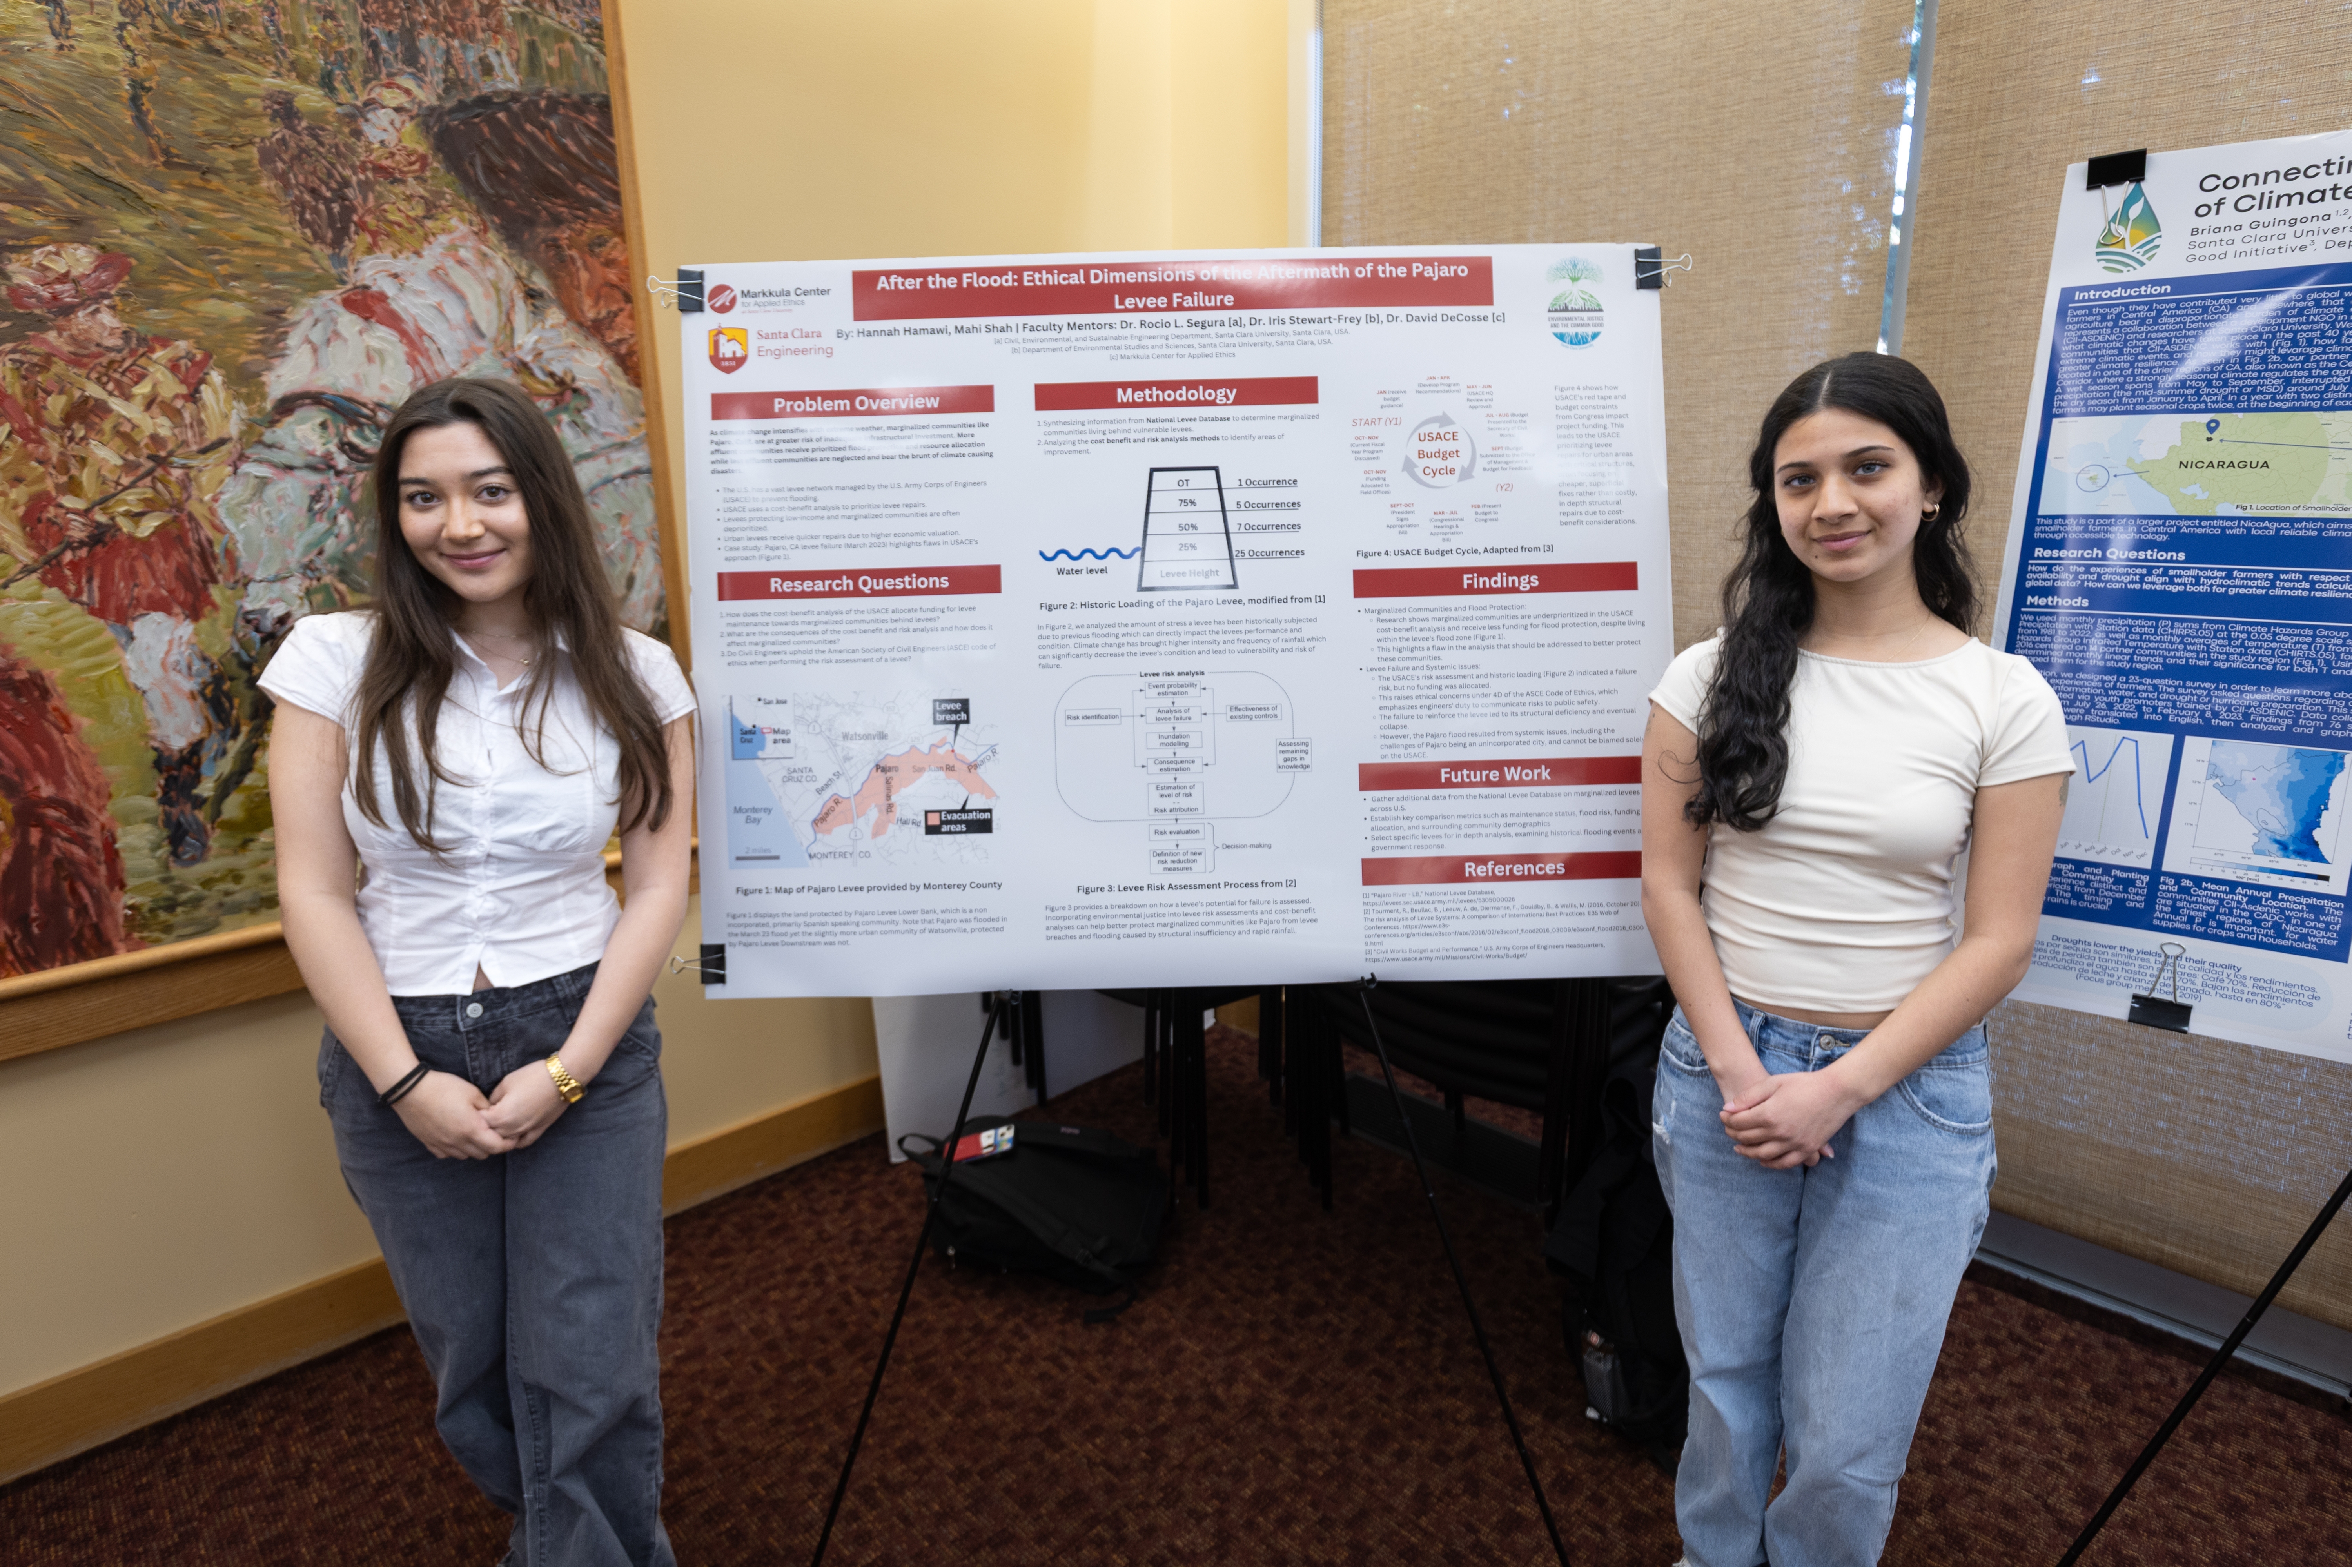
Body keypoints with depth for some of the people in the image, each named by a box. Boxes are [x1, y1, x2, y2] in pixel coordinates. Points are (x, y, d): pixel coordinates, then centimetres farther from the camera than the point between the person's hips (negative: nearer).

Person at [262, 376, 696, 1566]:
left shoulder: (635, 675, -3)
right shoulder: (336, 660, -4)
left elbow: (659, 888, -4)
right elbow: (314, 893, -5)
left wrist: (567, 1070, -11)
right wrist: (408, 1083, -10)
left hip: (588, 1043, -1)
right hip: (399, 1056, 1)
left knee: (591, 1377, 1)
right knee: (473, 1366, 17)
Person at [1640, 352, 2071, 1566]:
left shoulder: (2005, 699, -5)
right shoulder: (1711, 676, -2)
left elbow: (2000, 941, -6)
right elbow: (1669, 883, -2)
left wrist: (1841, 1091, -14)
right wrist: (1738, 1068, -9)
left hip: (1907, 1088, -1)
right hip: (1725, 1067, 1)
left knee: (1848, 1442, 8)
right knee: (1724, 1377, 18)